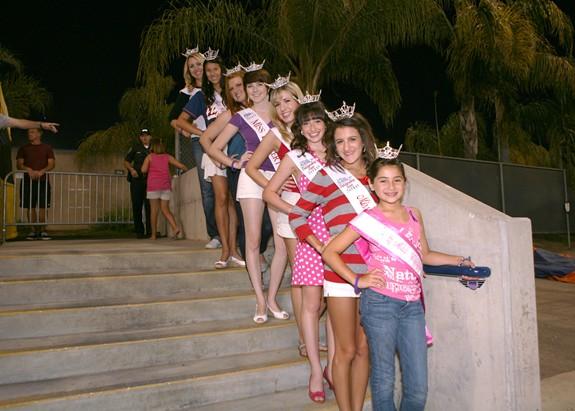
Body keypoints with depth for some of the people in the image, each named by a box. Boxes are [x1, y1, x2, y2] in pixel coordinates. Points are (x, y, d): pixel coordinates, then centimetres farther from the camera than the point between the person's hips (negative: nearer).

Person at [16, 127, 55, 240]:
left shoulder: (47, 148, 10)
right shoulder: (23, 148, 13)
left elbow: (52, 164, 1)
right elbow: (19, 164, 7)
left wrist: (41, 171, -16)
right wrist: (28, 170, -14)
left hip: (43, 181, -1)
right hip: (28, 181, 1)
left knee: (42, 207, -4)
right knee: (31, 207, 0)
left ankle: (43, 231, 1)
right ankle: (34, 231, 6)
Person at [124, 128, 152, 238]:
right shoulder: (135, 148, 9)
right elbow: (126, 161, 12)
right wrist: (131, 170, -6)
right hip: (137, 180, 0)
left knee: (149, 206, -3)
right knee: (137, 206, 2)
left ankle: (150, 230, 3)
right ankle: (139, 231, 9)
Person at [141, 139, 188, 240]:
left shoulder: (150, 156, 6)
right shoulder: (167, 157, 11)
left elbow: (143, 170, -6)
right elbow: (181, 166, 6)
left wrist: (150, 169, 15)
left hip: (153, 186, -2)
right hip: (166, 186, 2)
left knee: (154, 210, 3)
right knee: (165, 210, 5)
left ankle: (153, 235, 5)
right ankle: (175, 227, -17)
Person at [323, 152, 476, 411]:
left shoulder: (414, 215, 11)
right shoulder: (367, 219, -4)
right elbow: (330, 252, -3)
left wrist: (460, 261, 20)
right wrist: (357, 280, -10)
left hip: (412, 305, 4)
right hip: (380, 302, -4)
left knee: (418, 388, 7)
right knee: (384, 381, 7)